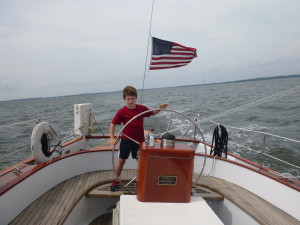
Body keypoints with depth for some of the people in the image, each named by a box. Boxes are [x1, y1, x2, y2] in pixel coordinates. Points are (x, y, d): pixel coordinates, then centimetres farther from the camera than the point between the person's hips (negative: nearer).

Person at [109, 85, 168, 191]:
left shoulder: (142, 108, -4)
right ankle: (116, 180, 23)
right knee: (121, 160, 5)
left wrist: (160, 108, -4)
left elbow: (152, 113, 15)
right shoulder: (122, 112, -11)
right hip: (126, 140, -2)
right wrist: (112, 138, -16)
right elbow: (112, 124, -6)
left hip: (139, 140, 2)